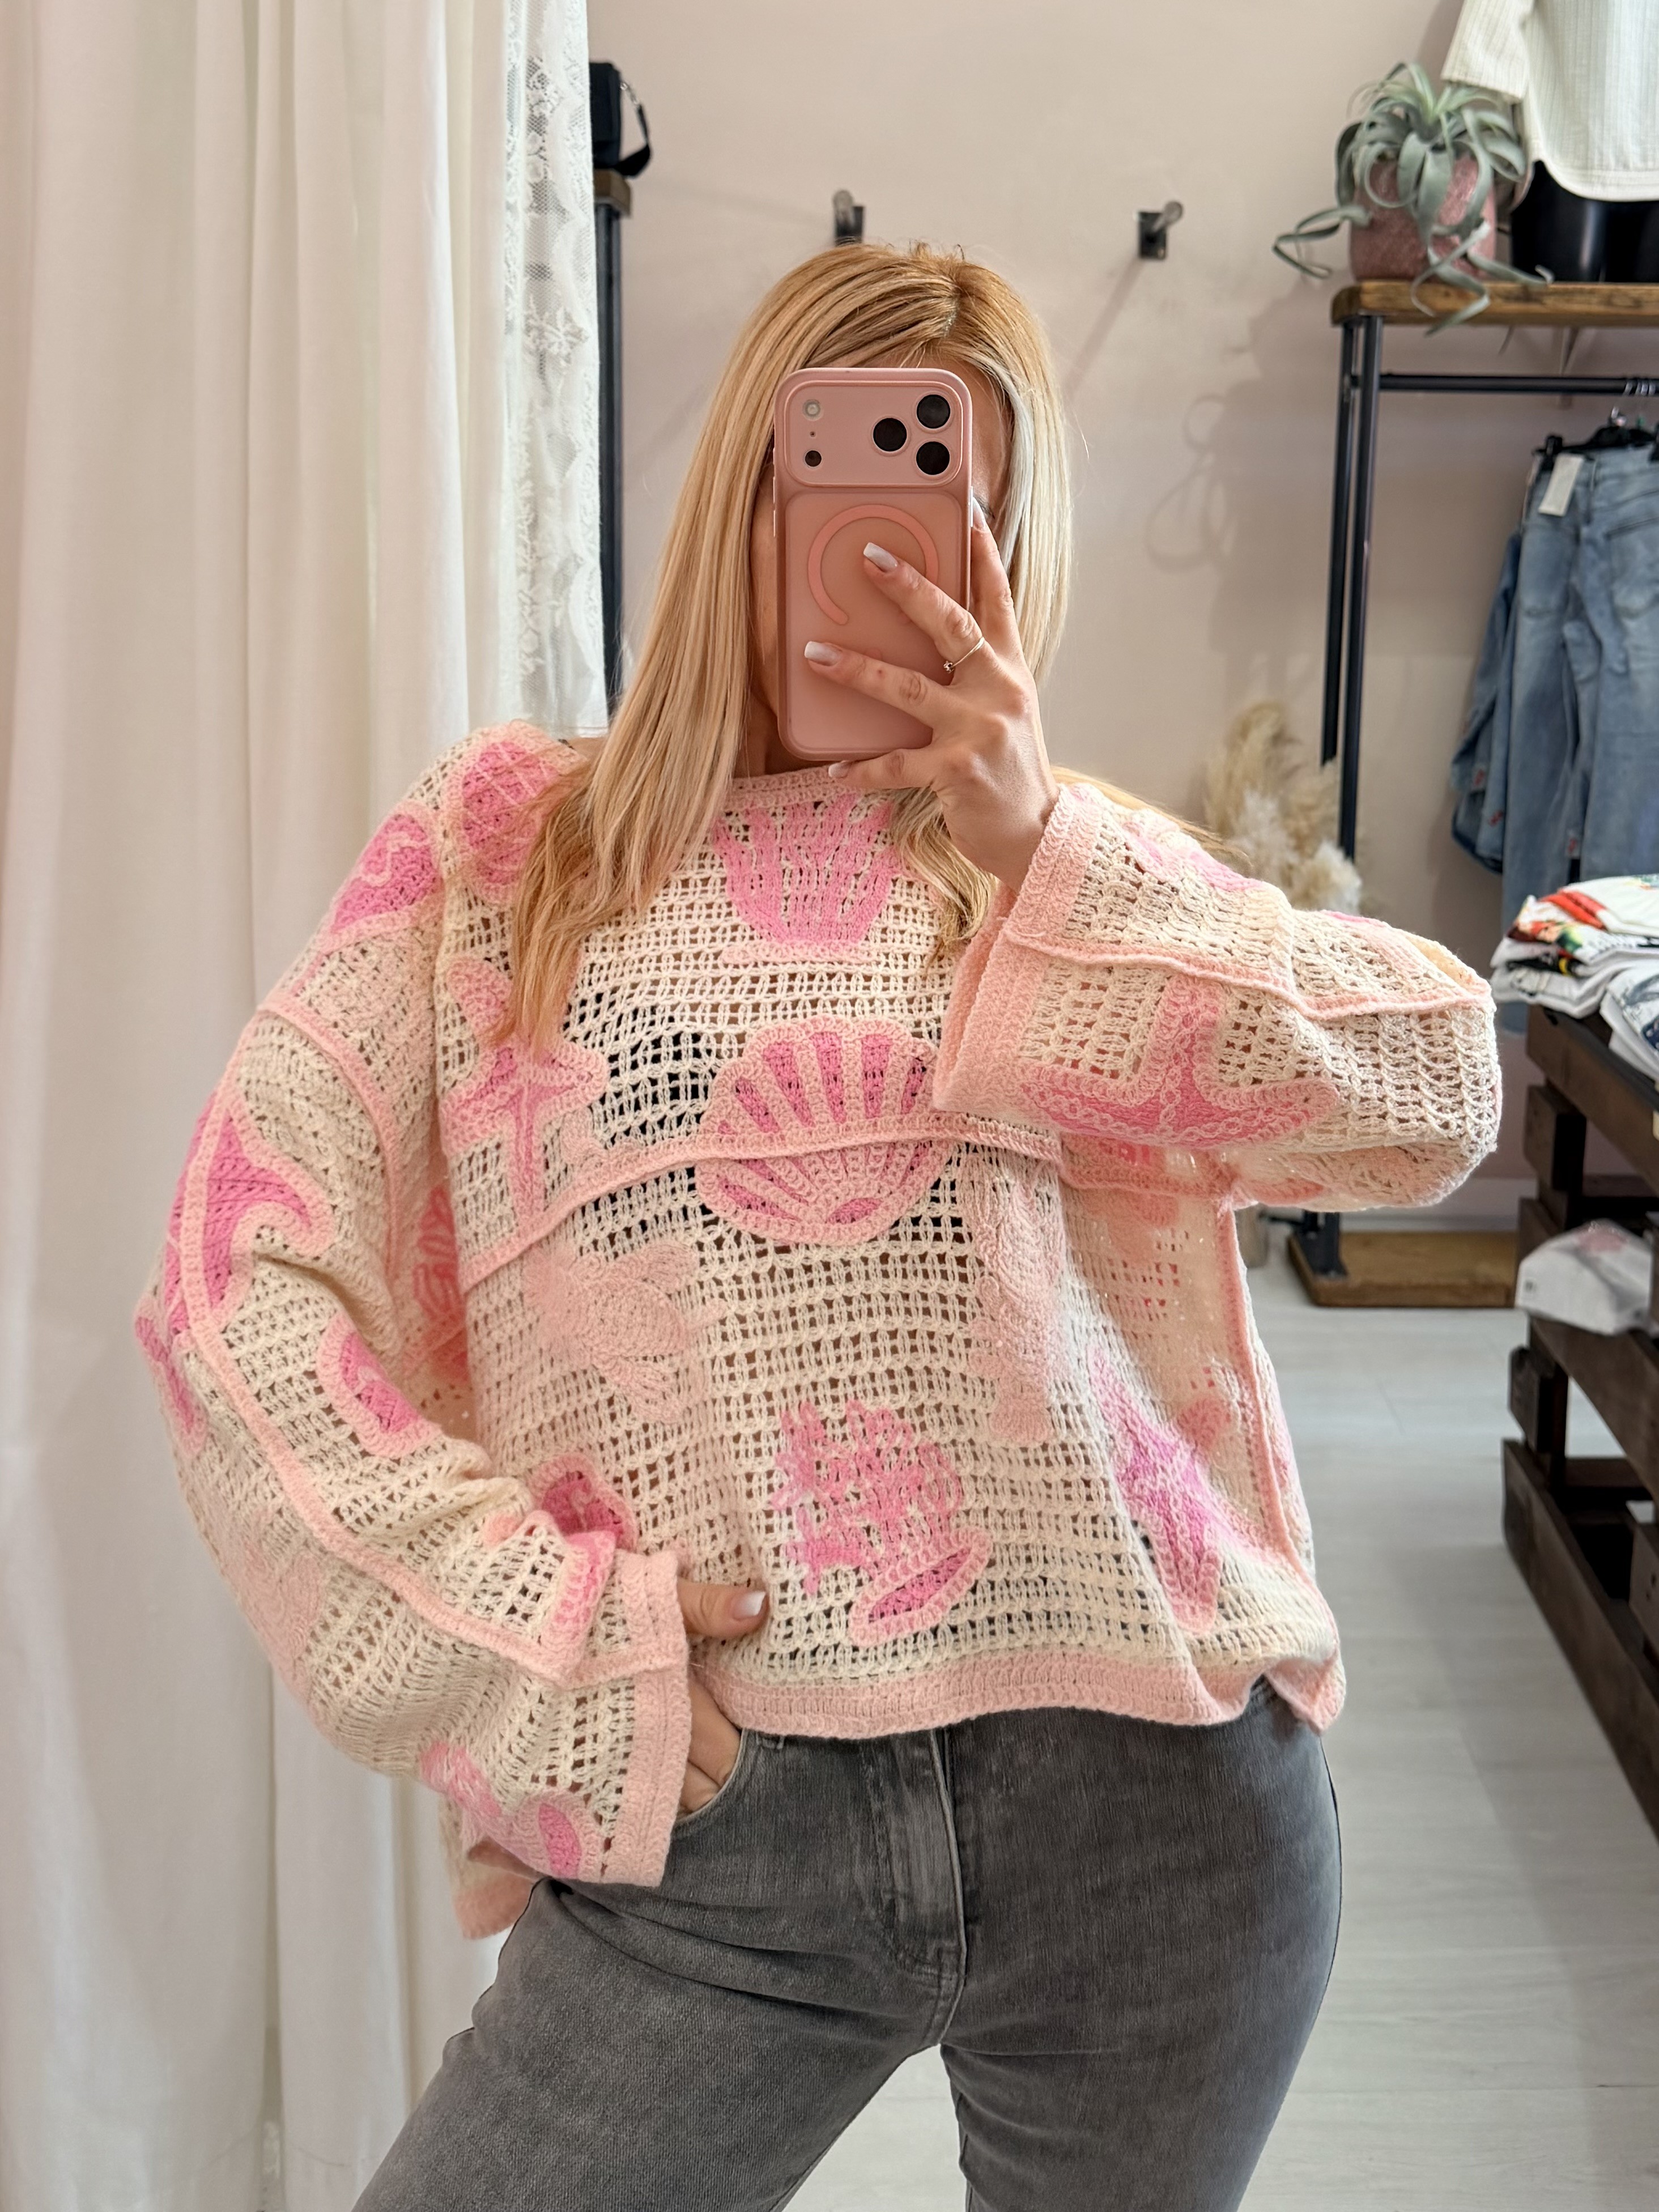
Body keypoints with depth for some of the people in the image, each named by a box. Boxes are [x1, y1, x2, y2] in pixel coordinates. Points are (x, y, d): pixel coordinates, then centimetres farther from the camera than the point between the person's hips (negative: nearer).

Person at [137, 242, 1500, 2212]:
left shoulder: (1081, 860, 11)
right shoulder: (502, 845, 6)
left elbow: (1438, 1102, -3)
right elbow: (233, 1282, -2)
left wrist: (1044, 847, -10)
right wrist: (527, 1629, -10)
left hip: (1154, 1801, 2)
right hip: (716, 1827, -1)